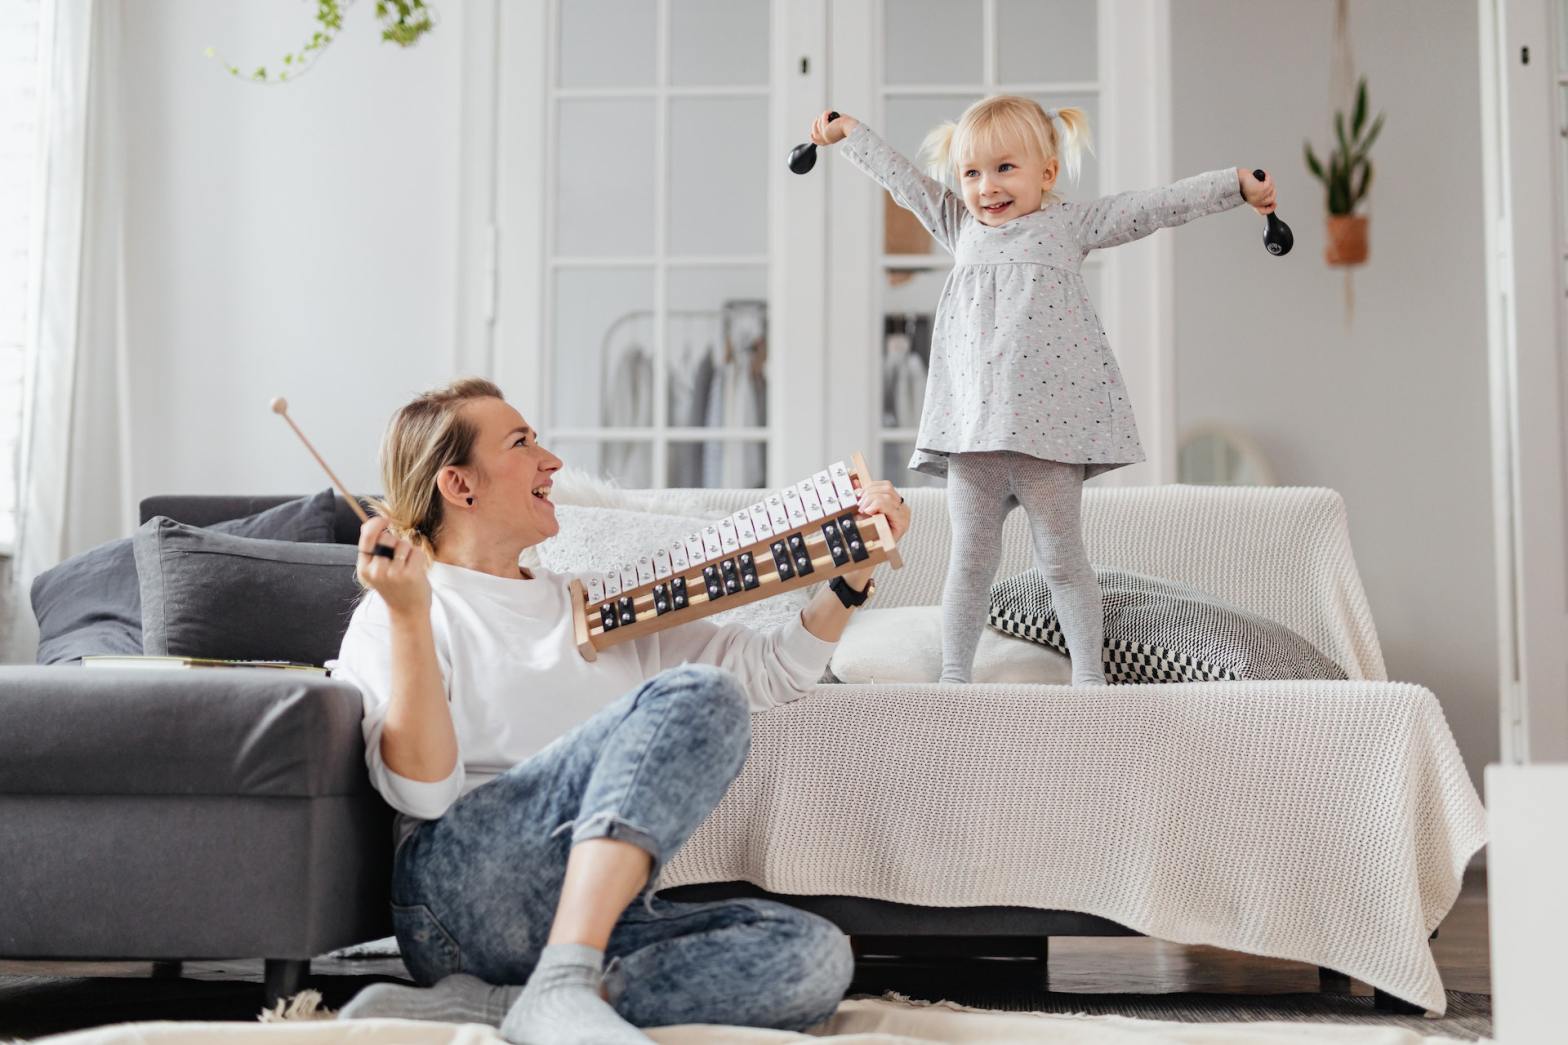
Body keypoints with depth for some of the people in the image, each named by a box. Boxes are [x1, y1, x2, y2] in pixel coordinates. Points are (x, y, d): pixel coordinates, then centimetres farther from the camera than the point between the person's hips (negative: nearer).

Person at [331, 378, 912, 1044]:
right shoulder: (395, 615, 9)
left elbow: (773, 668, 25)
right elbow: (421, 790, -7)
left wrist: (855, 568, 11)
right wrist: (410, 619, -16)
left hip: (594, 916, 6)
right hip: (464, 883, -6)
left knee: (814, 956, -24)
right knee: (696, 696, -24)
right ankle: (561, 990, -37)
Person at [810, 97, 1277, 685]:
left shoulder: (1070, 226, 7)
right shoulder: (961, 229, 17)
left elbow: (1157, 206, 3)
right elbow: (903, 179, 25)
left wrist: (1237, 183, -2)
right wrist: (845, 133, 32)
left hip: (1049, 430, -3)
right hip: (971, 432, 3)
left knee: (1061, 560, 3)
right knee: (970, 559, 6)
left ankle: (1088, 676, 12)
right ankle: (954, 676, 13)